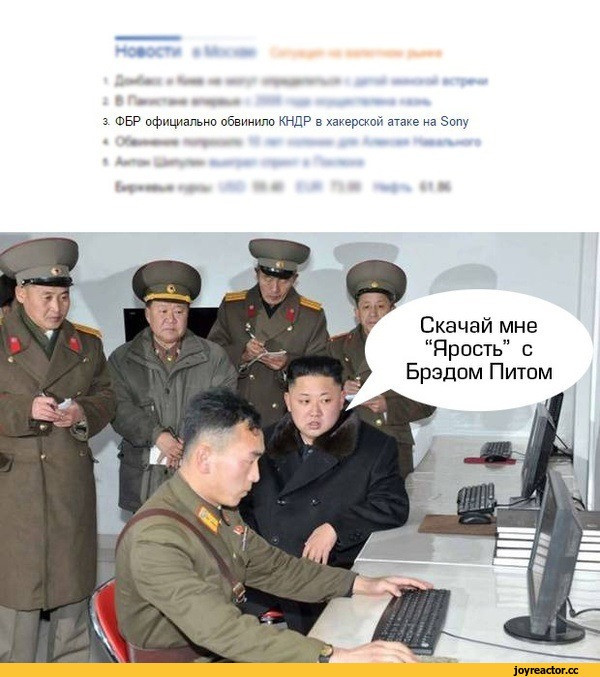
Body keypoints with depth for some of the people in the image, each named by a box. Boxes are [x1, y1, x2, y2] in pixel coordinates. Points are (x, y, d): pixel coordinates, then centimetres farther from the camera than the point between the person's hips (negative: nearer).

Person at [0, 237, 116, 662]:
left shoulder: (87, 345, 11)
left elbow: (107, 397, 14)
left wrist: (84, 413, -7)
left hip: (73, 481, 4)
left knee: (73, 576, 13)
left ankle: (73, 660, 28)